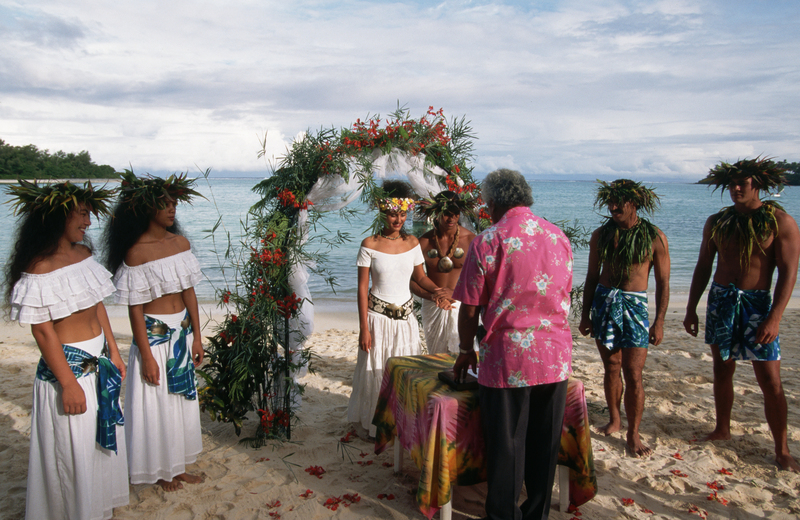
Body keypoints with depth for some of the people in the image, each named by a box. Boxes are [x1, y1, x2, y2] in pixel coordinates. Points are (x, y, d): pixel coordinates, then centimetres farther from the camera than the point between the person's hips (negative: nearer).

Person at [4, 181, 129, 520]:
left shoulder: (83, 253, 4)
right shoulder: (40, 267, -19)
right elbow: (42, 330, -18)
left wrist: (114, 352, 14)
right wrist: (68, 383, -16)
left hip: (99, 362, 8)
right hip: (67, 363, -8)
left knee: (105, 436, 21)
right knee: (74, 447, 7)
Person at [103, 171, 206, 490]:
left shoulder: (181, 243, 2)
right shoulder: (136, 252, -16)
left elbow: (189, 292, 6)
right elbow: (134, 308, -15)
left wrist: (196, 337, 7)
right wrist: (146, 356, -14)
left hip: (182, 331, 6)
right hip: (154, 333, -6)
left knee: (183, 397, 16)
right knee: (157, 402, 8)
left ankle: (178, 464, 34)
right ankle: (161, 469, 29)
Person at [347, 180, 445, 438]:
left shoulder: (412, 243, 3)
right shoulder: (370, 244, -8)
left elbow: (420, 276, 15)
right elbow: (362, 288, -7)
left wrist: (436, 289, -6)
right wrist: (364, 328, -10)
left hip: (405, 317, 4)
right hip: (378, 317, -3)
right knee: (377, 371, 6)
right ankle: (375, 425, 25)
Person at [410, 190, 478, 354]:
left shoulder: (470, 239, -7)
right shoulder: (424, 242, -4)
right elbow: (413, 281, -3)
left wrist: (454, 292, -19)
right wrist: (432, 296, -20)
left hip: (461, 305, -2)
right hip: (433, 306, 2)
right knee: (435, 355, 12)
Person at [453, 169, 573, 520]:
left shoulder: (487, 241, -10)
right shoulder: (559, 236, 7)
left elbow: (469, 309, -7)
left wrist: (465, 352, 7)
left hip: (508, 358, -5)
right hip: (555, 356, 5)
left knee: (506, 447, 8)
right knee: (545, 445, 16)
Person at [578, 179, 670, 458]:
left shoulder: (654, 237, -3)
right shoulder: (601, 235, 5)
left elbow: (662, 283, 0)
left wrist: (659, 322, -4)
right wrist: (585, 314, 9)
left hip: (634, 305, -3)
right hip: (603, 302, 3)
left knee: (633, 375, -4)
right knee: (611, 368, 12)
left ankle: (633, 434, 7)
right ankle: (614, 419, 29)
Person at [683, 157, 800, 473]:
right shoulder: (716, 222, 7)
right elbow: (703, 267, 11)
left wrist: (774, 318, -18)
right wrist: (691, 309, 8)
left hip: (757, 304, -4)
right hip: (720, 300, 4)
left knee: (770, 381, -2)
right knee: (722, 370, 12)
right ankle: (722, 430, 28)